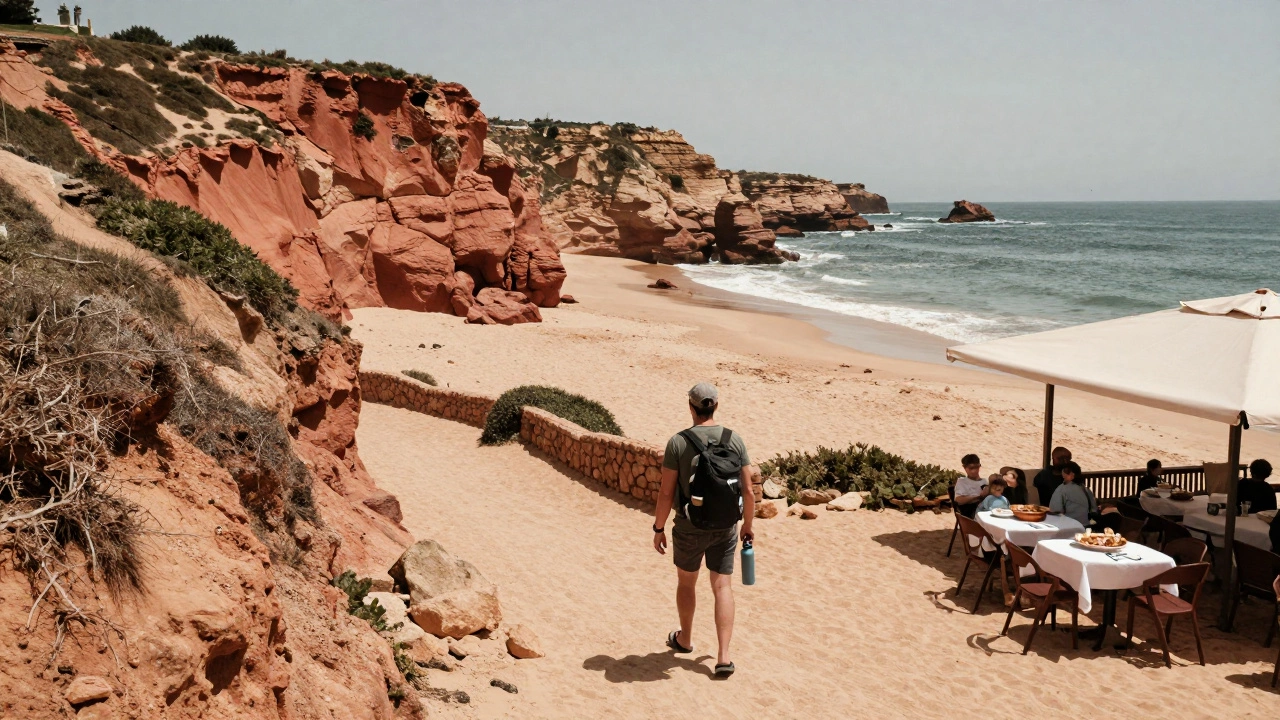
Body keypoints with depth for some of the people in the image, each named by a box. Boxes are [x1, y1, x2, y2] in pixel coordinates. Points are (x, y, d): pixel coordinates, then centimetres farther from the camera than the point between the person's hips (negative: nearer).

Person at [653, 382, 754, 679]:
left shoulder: (678, 442, -15)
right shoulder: (734, 440, -7)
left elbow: (666, 492, -13)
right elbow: (748, 491, -3)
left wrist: (658, 528, 0)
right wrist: (747, 525, 11)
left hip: (690, 528, -2)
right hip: (725, 528, 2)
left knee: (686, 581, 20)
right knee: (722, 587, 9)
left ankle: (684, 639, 40)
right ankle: (723, 657, 2)